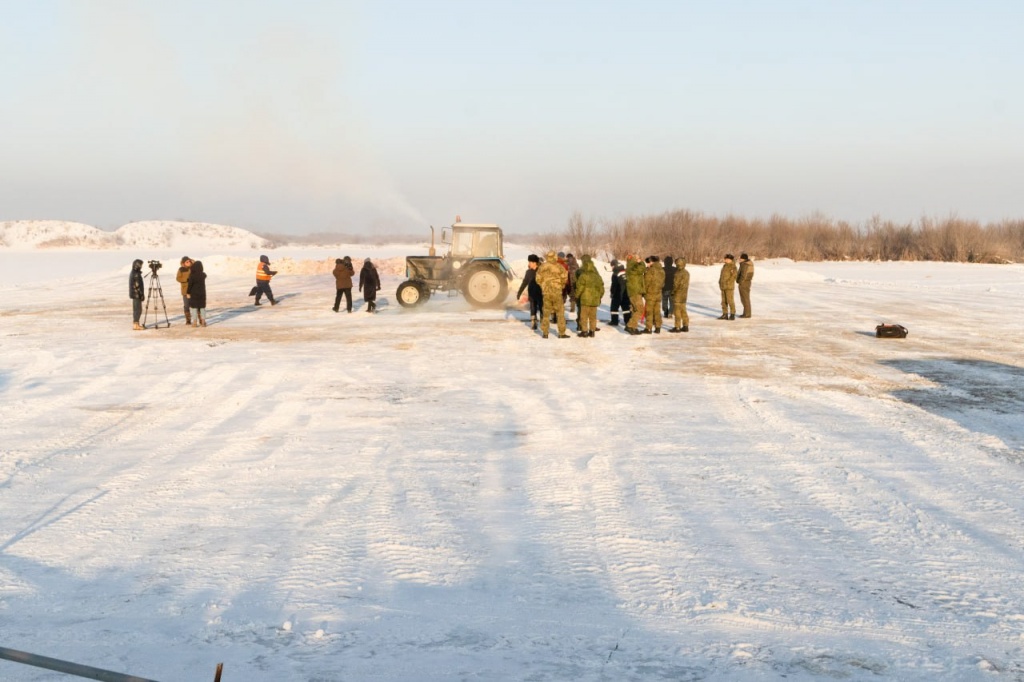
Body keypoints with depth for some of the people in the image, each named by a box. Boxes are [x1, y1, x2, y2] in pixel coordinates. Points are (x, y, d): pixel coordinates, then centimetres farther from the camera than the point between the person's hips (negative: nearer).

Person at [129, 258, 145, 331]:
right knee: (138, 309, -8)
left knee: (136, 309, 13)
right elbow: (137, 286, -20)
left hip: (135, 294, 10)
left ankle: (136, 324, 17)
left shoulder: (133, 273, 14)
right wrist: (142, 295, -17)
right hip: (137, 294, -10)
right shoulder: (136, 274, -18)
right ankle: (135, 325, -8)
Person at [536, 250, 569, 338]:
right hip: (557, 291, -2)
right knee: (560, 312, 5)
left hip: (546, 292, 3)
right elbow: (564, 278, -9)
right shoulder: (559, 267, -7)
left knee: (546, 312, 11)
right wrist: (561, 286, 10)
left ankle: (545, 333, 10)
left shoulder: (542, 267, 0)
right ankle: (561, 333, 3)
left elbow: (538, 279, 2)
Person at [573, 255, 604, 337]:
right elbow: (601, 287, 13)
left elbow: (579, 287, -11)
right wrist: (600, 297, 24)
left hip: (585, 299, -5)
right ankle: (592, 331, 13)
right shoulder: (597, 276, 7)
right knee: (593, 316, 11)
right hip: (595, 300, 5)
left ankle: (584, 331, 2)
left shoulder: (583, 275, -12)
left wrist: (576, 296, 5)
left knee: (584, 315, 3)